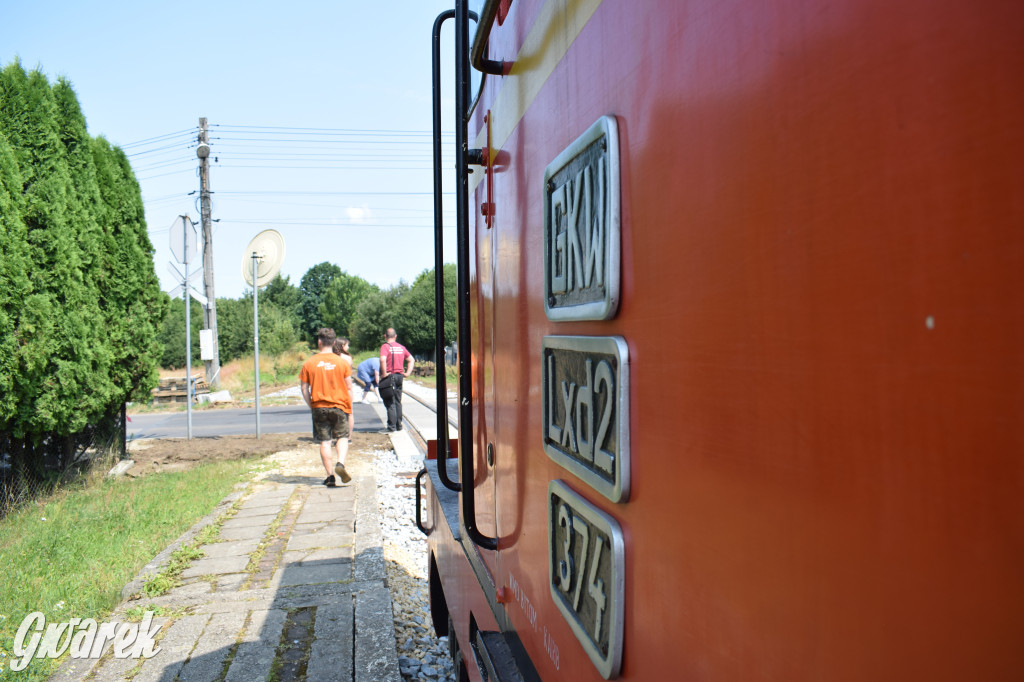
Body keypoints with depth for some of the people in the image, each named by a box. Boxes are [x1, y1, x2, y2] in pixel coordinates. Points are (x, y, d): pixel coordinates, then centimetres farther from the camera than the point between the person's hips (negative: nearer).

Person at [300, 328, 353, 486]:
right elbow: (349, 388, 0)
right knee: (342, 437, 10)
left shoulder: (309, 363, -2)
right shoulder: (342, 362, -3)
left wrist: (312, 406, 11)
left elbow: (304, 389, 0)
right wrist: (349, 407, 11)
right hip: (339, 406, -1)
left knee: (325, 442, 7)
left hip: (319, 407, 1)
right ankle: (340, 463, -15)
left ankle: (330, 476, 7)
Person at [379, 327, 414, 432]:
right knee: (398, 402, 14)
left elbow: (383, 360, -26)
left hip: (389, 377, -6)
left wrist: (384, 373, -18)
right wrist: (408, 372, 9)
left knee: (390, 403, -1)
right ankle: (399, 425, 18)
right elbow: (411, 360, 13)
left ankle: (392, 426, -1)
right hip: (399, 376, 6)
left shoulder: (385, 346, -9)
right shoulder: (401, 347, 11)